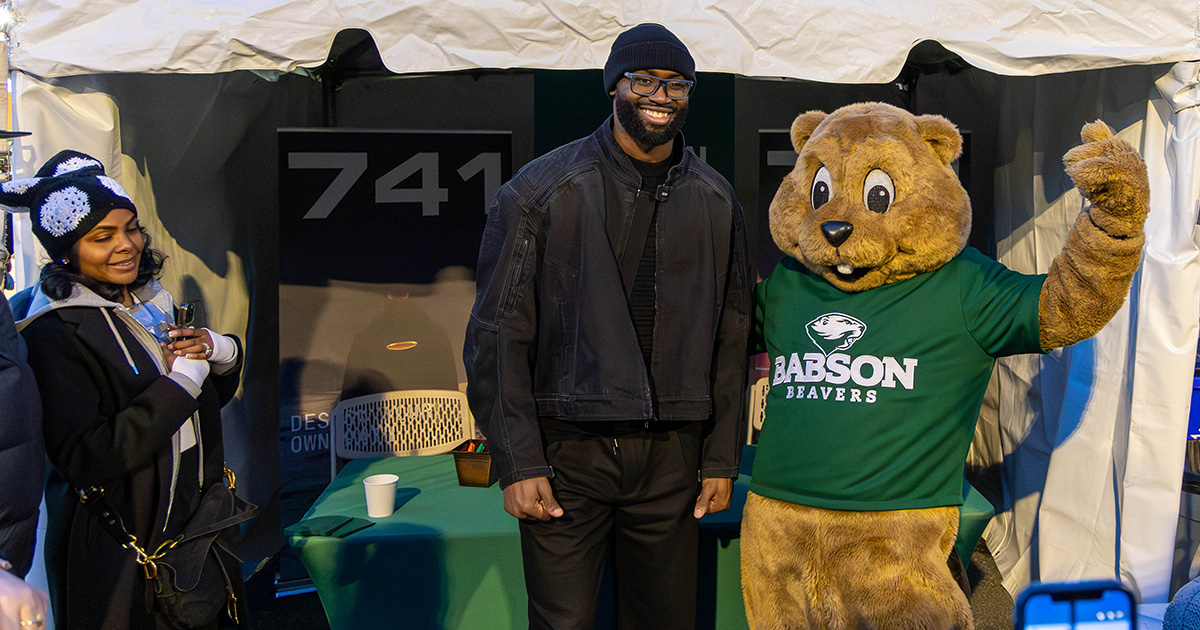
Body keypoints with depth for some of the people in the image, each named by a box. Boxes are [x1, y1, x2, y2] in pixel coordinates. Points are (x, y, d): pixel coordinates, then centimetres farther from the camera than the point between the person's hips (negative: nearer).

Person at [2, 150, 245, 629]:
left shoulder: (151, 301, 7)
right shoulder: (53, 333, -17)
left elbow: (208, 399, 15)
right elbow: (82, 459, -25)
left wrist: (223, 353, -7)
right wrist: (179, 383, -24)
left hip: (195, 516, 7)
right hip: (124, 548, -7)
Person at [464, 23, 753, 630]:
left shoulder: (716, 202, 8)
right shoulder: (540, 190, -3)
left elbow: (730, 341, 11)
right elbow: (498, 334, -4)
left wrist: (722, 459, 7)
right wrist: (518, 462, -9)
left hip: (671, 456, 3)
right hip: (567, 450, -3)